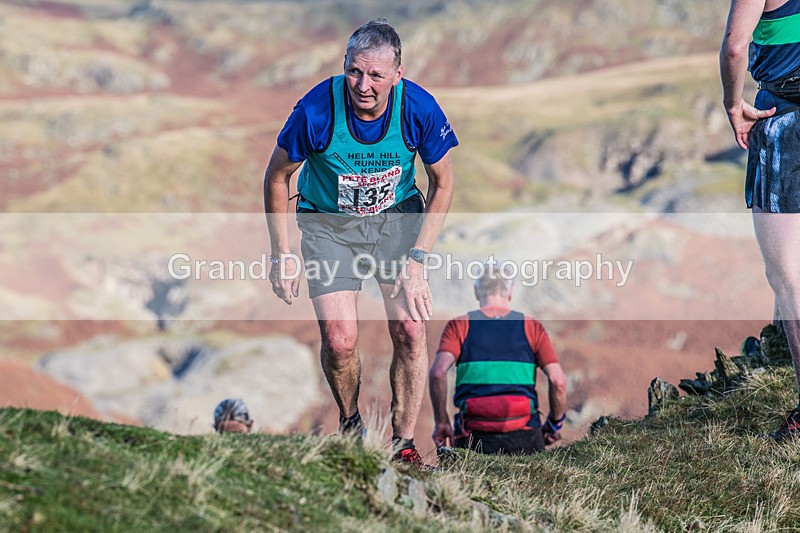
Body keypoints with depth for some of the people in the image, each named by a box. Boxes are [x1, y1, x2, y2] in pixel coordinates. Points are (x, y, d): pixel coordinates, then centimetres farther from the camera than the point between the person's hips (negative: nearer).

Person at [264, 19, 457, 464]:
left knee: (410, 330, -11)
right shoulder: (317, 111, -28)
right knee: (340, 341, -13)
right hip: (328, 223, -1)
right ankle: (350, 425, 17)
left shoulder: (419, 109, -24)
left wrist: (418, 259, -13)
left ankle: (403, 443, 7)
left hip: (398, 217, 1)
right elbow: (277, 177, -10)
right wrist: (282, 256, -8)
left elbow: (443, 183, -7)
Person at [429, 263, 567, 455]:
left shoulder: (459, 325, 8)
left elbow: (438, 372, -9)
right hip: (523, 437, 0)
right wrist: (554, 424, 14)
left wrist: (441, 422, 0)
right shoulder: (531, 327, 10)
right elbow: (558, 380, 0)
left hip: (474, 436, 0)